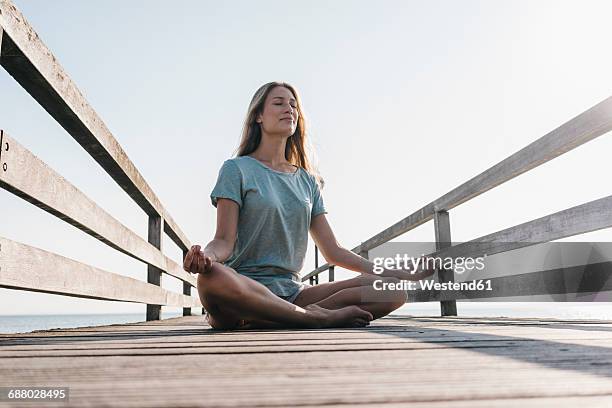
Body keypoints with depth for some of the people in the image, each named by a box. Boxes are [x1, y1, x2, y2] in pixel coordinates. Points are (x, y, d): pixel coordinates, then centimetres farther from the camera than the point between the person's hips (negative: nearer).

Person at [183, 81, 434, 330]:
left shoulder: (307, 180, 19)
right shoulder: (237, 169, 5)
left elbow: (334, 252, 16)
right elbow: (224, 241, -4)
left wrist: (408, 276, 9)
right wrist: (206, 255, -31)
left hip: (291, 292, 5)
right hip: (245, 287, -5)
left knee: (394, 290, -15)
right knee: (212, 279, -41)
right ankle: (318, 318, -24)